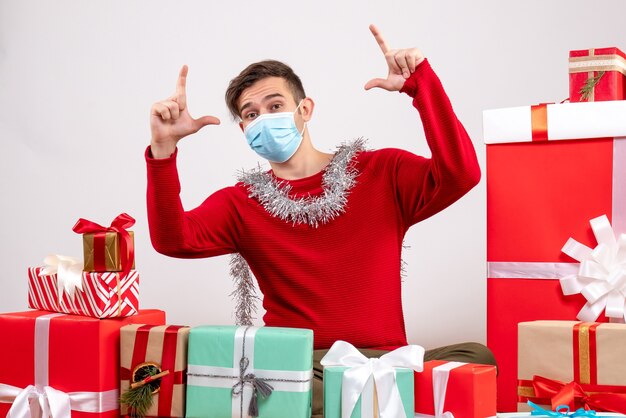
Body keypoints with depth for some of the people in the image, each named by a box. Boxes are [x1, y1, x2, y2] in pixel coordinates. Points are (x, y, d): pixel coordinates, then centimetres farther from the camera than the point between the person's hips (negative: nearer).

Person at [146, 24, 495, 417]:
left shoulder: (383, 173, 7)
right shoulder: (240, 203, 9)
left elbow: (461, 174, -8)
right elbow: (173, 240, -7)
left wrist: (422, 83, -15)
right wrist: (164, 148, -19)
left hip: (382, 359, -1)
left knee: (477, 357, -30)